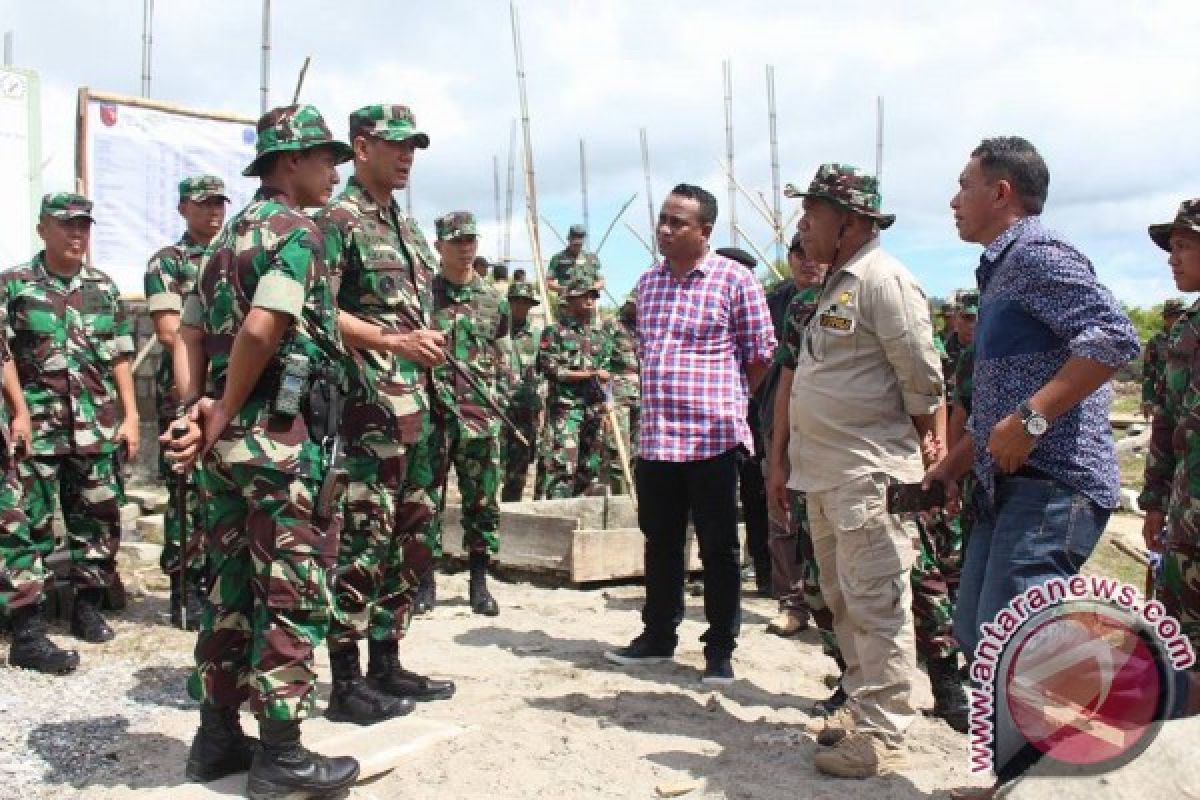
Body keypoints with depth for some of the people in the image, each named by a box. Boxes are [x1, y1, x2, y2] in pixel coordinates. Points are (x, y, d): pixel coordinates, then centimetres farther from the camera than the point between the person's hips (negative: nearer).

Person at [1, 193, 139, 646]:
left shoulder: (103, 286, 12)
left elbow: (119, 356, 11)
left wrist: (130, 415, 6)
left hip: (98, 426, 3)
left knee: (100, 518, 7)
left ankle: (88, 605, 20)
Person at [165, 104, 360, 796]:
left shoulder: (229, 235, 18)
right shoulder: (298, 230, -9)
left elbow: (191, 333, 14)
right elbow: (261, 329, -22)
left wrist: (197, 410, 4)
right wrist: (223, 419, -12)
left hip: (232, 439, 9)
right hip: (283, 438, -9)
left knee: (232, 588, 14)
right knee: (294, 594, -1)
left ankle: (219, 737, 24)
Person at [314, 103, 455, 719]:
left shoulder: (407, 226, 20)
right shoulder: (337, 220, -6)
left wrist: (427, 343, 10)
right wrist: (392, 341, -21)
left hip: (412, 404, 9)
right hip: (364, 403, -9)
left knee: (405, 537, 12)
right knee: (361, 541, -6)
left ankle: (386, 665, 24)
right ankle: (347, 683, 4)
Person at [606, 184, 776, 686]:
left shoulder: (734, 280, -6)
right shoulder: (648, 282, 12)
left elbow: (760, 354, -2)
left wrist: (723, 400, 5)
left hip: (713, 437, -5)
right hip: (655, 437, 6)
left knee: (718, 549, 4)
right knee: (660, 543, 15)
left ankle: (720, 649, 16)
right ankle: (658, 635, 29)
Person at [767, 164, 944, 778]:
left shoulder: (883, 280, -12)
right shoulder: (831, 286, 17)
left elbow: (924, 382, -13)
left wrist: (934, 462, -4)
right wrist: (781, 459, 19)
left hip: (869, 475, -10)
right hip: (822, 473, 10)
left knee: (875, 603, -3)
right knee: (843, 602, 16)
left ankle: (882, 737, 5)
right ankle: (861, 706, 29)